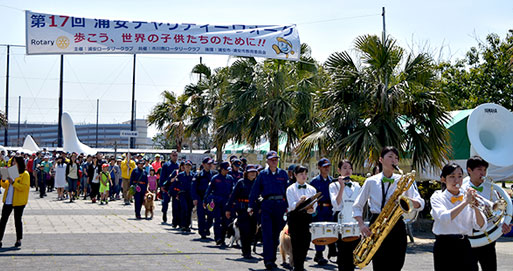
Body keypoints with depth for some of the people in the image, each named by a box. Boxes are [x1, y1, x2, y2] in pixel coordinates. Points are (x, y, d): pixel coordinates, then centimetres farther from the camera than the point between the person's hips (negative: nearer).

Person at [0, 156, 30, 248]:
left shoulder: (25, 174, -6)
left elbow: (24, 187, -18)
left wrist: (13, 182, -25)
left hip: (18, 202, -6)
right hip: (8, 201, 6)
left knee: (17, 220, 3)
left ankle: (19, 240, 15)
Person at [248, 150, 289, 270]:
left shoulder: (283, 173, 10)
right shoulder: (263, 174, 7)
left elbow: (288, 190, 9)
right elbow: (255, 190, 8)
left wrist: (288, 206, 2)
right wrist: (251, 206, 2)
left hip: (280, 205, 2)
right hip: (267, 205, -2)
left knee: (276, 233, 6)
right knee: (267, 234, -9)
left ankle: (272, 259, 17)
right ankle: (268, 260, -10)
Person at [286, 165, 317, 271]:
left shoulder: (312, 189, 11)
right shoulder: (291, 189, 2)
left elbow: (315, 205, 4)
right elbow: (292, 206, -9)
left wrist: (311, 209, -19)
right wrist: (300, 201, -29)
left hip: (307, 217, 3)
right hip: (295, 217, -3)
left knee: (306, 242, 1)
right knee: (296, 243, -6)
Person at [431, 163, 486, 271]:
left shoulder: (468, 196, 8)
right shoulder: (437, 197, 0)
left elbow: (481, 227, 0)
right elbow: (444, 218, -21)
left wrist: (475, 206, -15)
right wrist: (465, 202, -23)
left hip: (464, 246, 3)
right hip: (445, 246, -3)